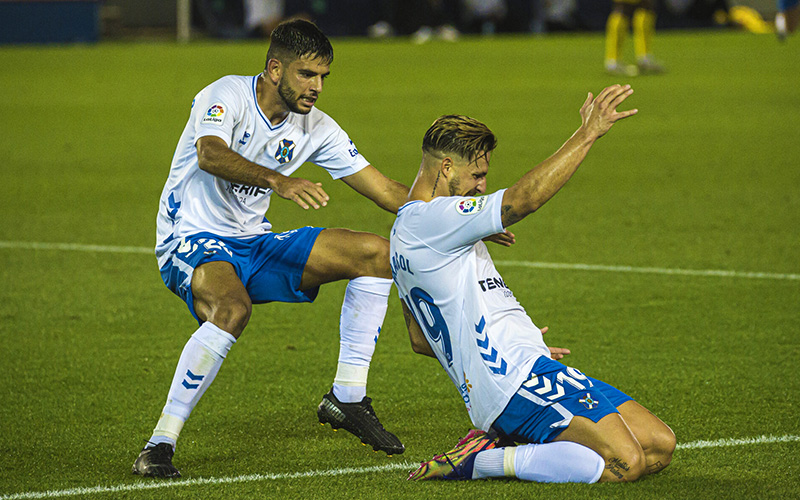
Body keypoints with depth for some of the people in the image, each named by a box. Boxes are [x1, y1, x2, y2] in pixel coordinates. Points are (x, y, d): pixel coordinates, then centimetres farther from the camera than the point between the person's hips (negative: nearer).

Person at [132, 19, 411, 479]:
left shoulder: (314, 127, 2)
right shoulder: (225, 96, -16)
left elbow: (386, 190, 5)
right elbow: (211, 155, -38)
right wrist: (278, 181, -54)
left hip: (254, 243, 7)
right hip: (192, 241, -7)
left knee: (376, 252, -3)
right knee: (233, 308, -39)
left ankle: (347, 398, 3)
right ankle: (160, 446, -33)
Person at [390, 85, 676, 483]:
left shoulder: (406, 233, 22)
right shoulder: (429, 220, -11)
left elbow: (421, 340, 28)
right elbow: (526, 197, -23)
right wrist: (587, 134, -16)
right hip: (517, 381, -11)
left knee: (660, 447, 2)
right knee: (626, 462, -24)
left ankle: (499, 442, 5)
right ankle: (478, 462, -13)